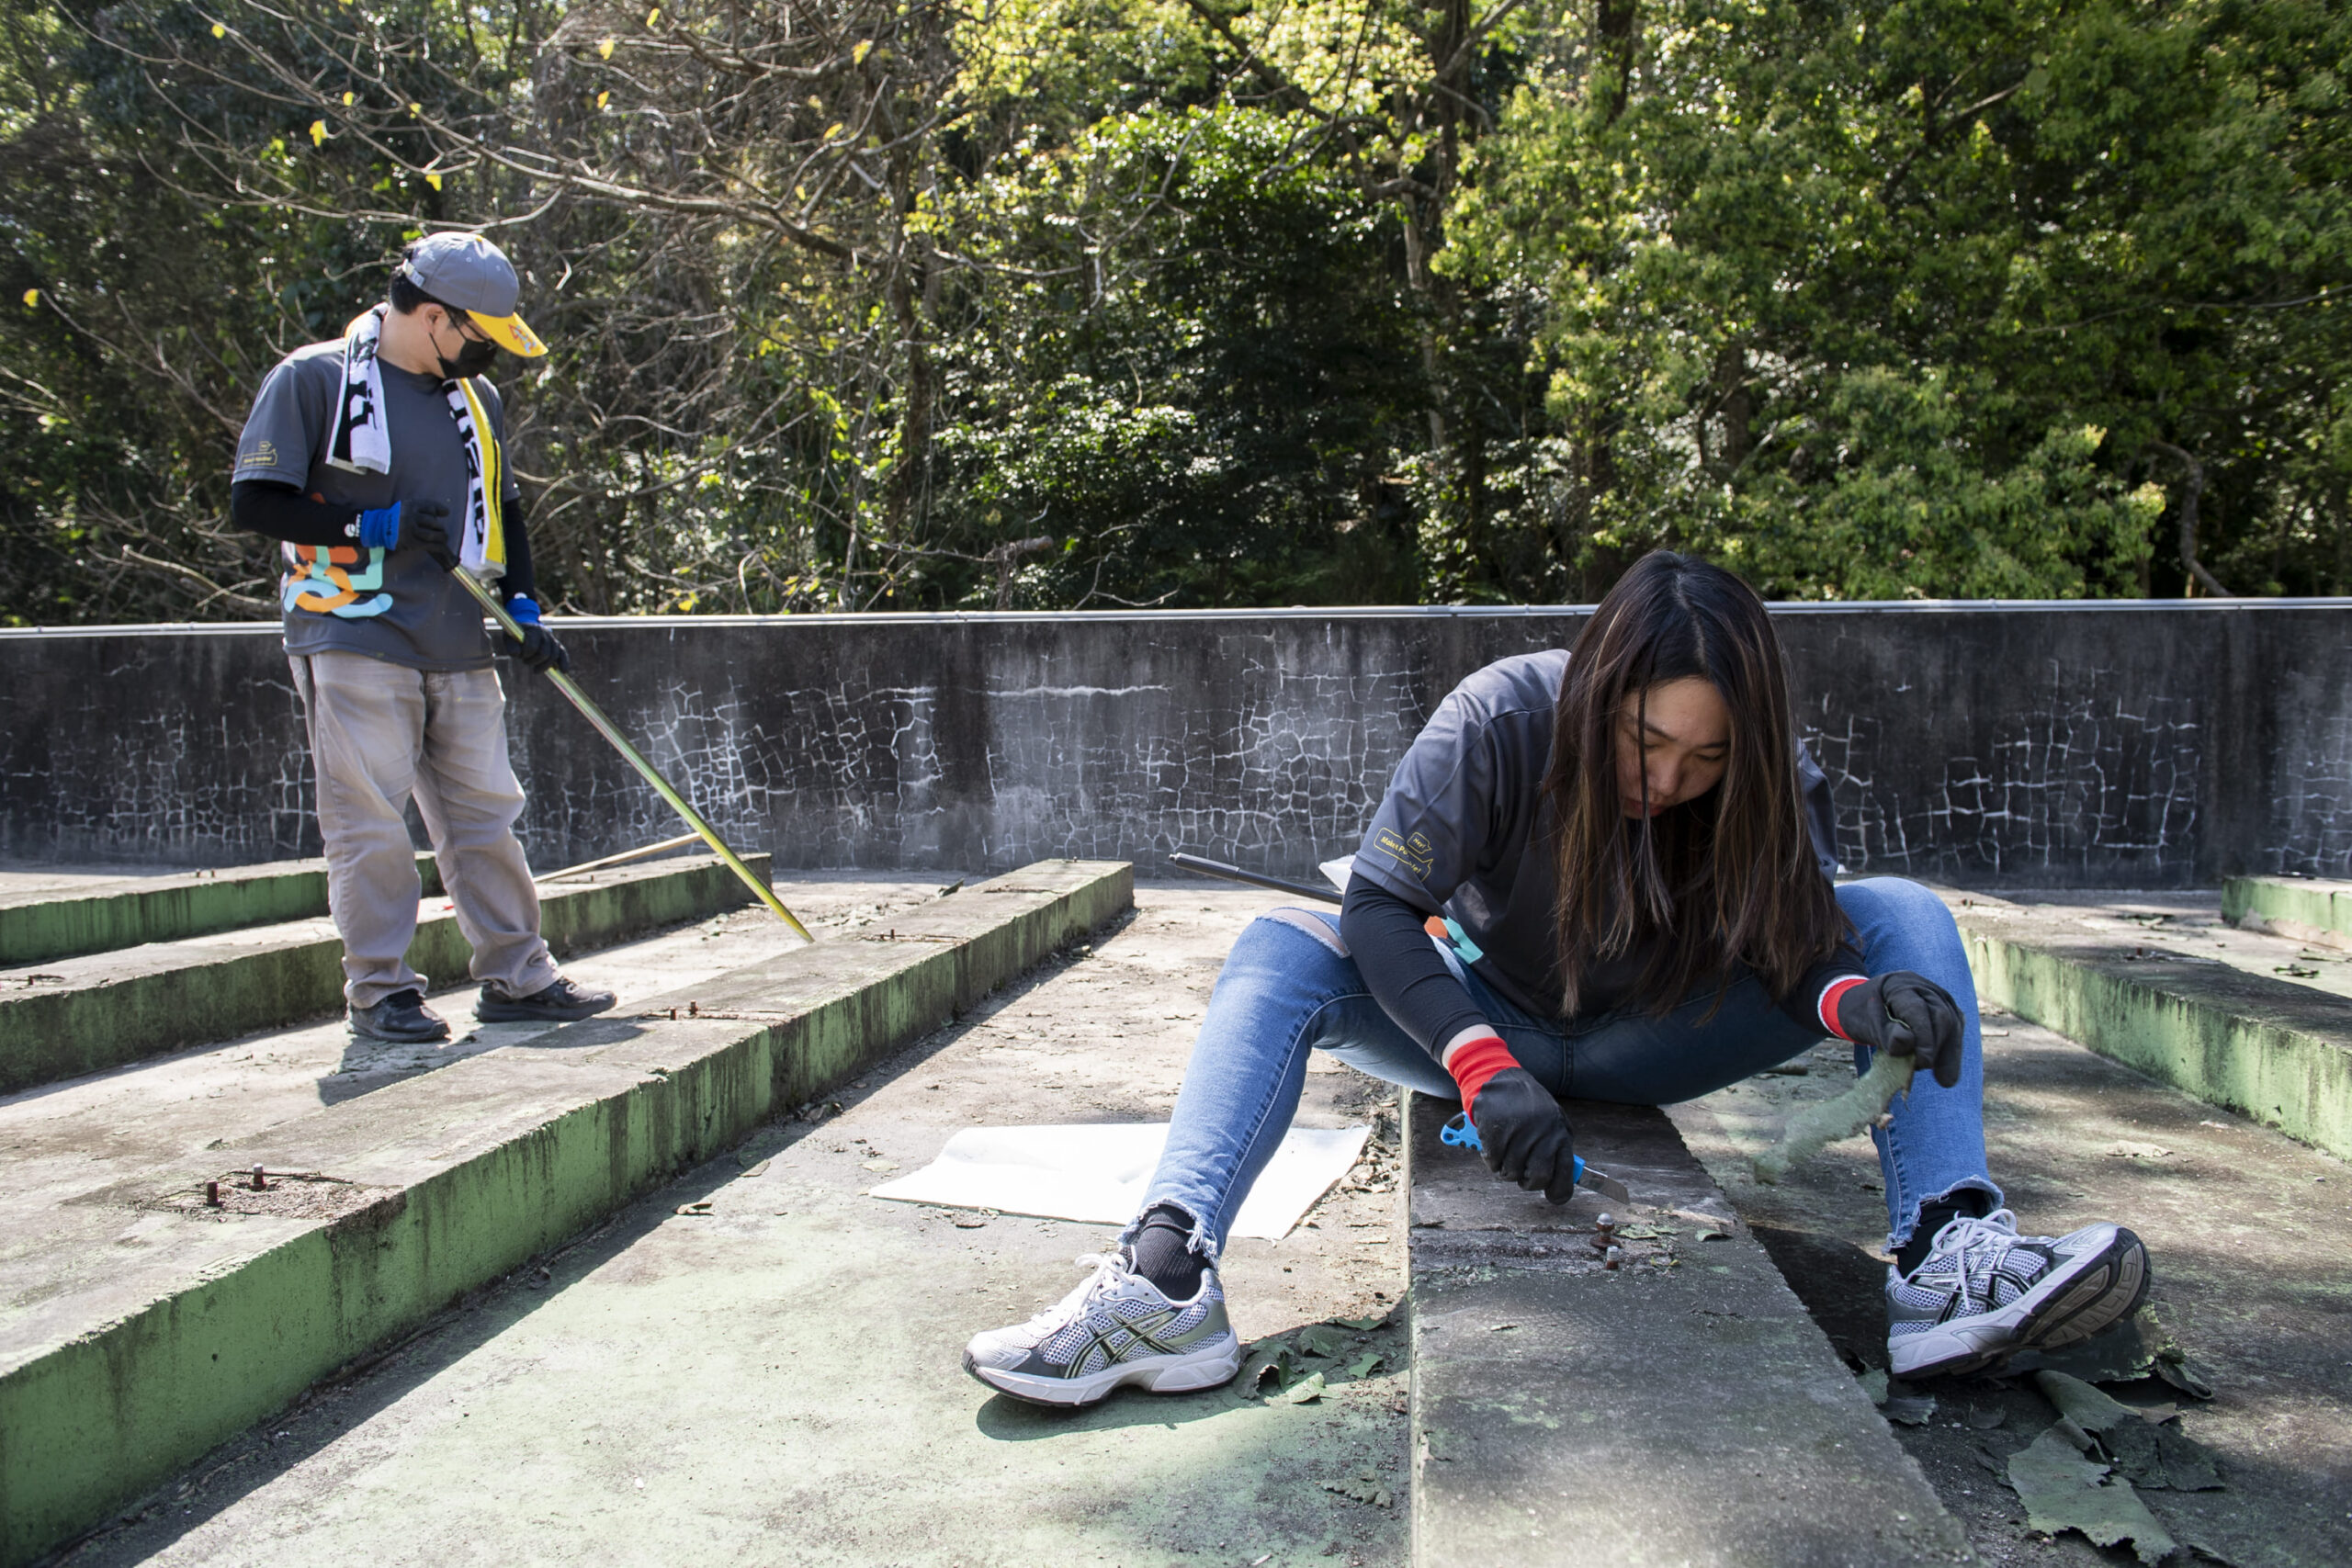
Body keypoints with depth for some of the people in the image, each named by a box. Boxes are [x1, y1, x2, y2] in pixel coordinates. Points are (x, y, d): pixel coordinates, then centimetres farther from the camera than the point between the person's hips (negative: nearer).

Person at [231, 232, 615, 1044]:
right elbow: (252, 502, -7)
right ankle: (381, 989, 6)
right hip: (354, 642, -6)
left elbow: (503, 511, 23)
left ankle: (517, 976, 14)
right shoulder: (313, 379, -3)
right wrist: (376, 527, -14)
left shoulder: (477, 398, 16)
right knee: (369, 822, -4)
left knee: (485, 815, 7)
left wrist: (522, 606, 9)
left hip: (459, 649, 6)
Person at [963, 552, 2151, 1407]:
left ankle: (1949, 1262, -35)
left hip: (1649, 1046, 2)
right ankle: (1169, 1275, -44)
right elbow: (1380, 910, -28)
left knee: (1905, 916, -18)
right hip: (1493, 1025, -1)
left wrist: (1859, 999, -43)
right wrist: (1484, 1068, -42)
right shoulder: (1503, 718, -26)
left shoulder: (1772, 779, -18)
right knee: (1279, 950, -28)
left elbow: (1799, 945, -17)